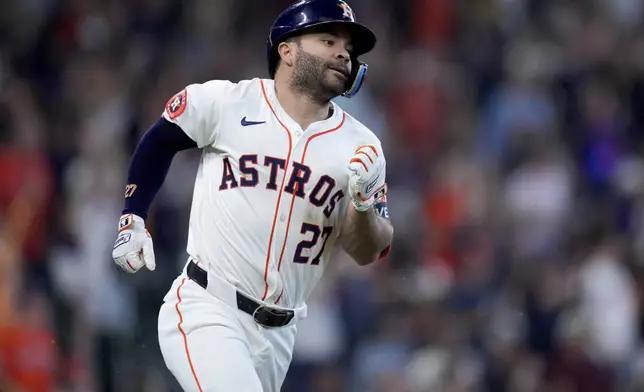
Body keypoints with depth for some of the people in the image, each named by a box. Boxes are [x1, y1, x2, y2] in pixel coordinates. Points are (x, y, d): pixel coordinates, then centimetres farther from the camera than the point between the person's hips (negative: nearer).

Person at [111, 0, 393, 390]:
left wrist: (362, 203, -15)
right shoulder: (226, 103, -3)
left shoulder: (361, 148, 5)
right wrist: (133, 219, 8)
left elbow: (368, 253, 4)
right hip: (205, 313, -5)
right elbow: (159, 140, 14)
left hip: (277, 334, 5)